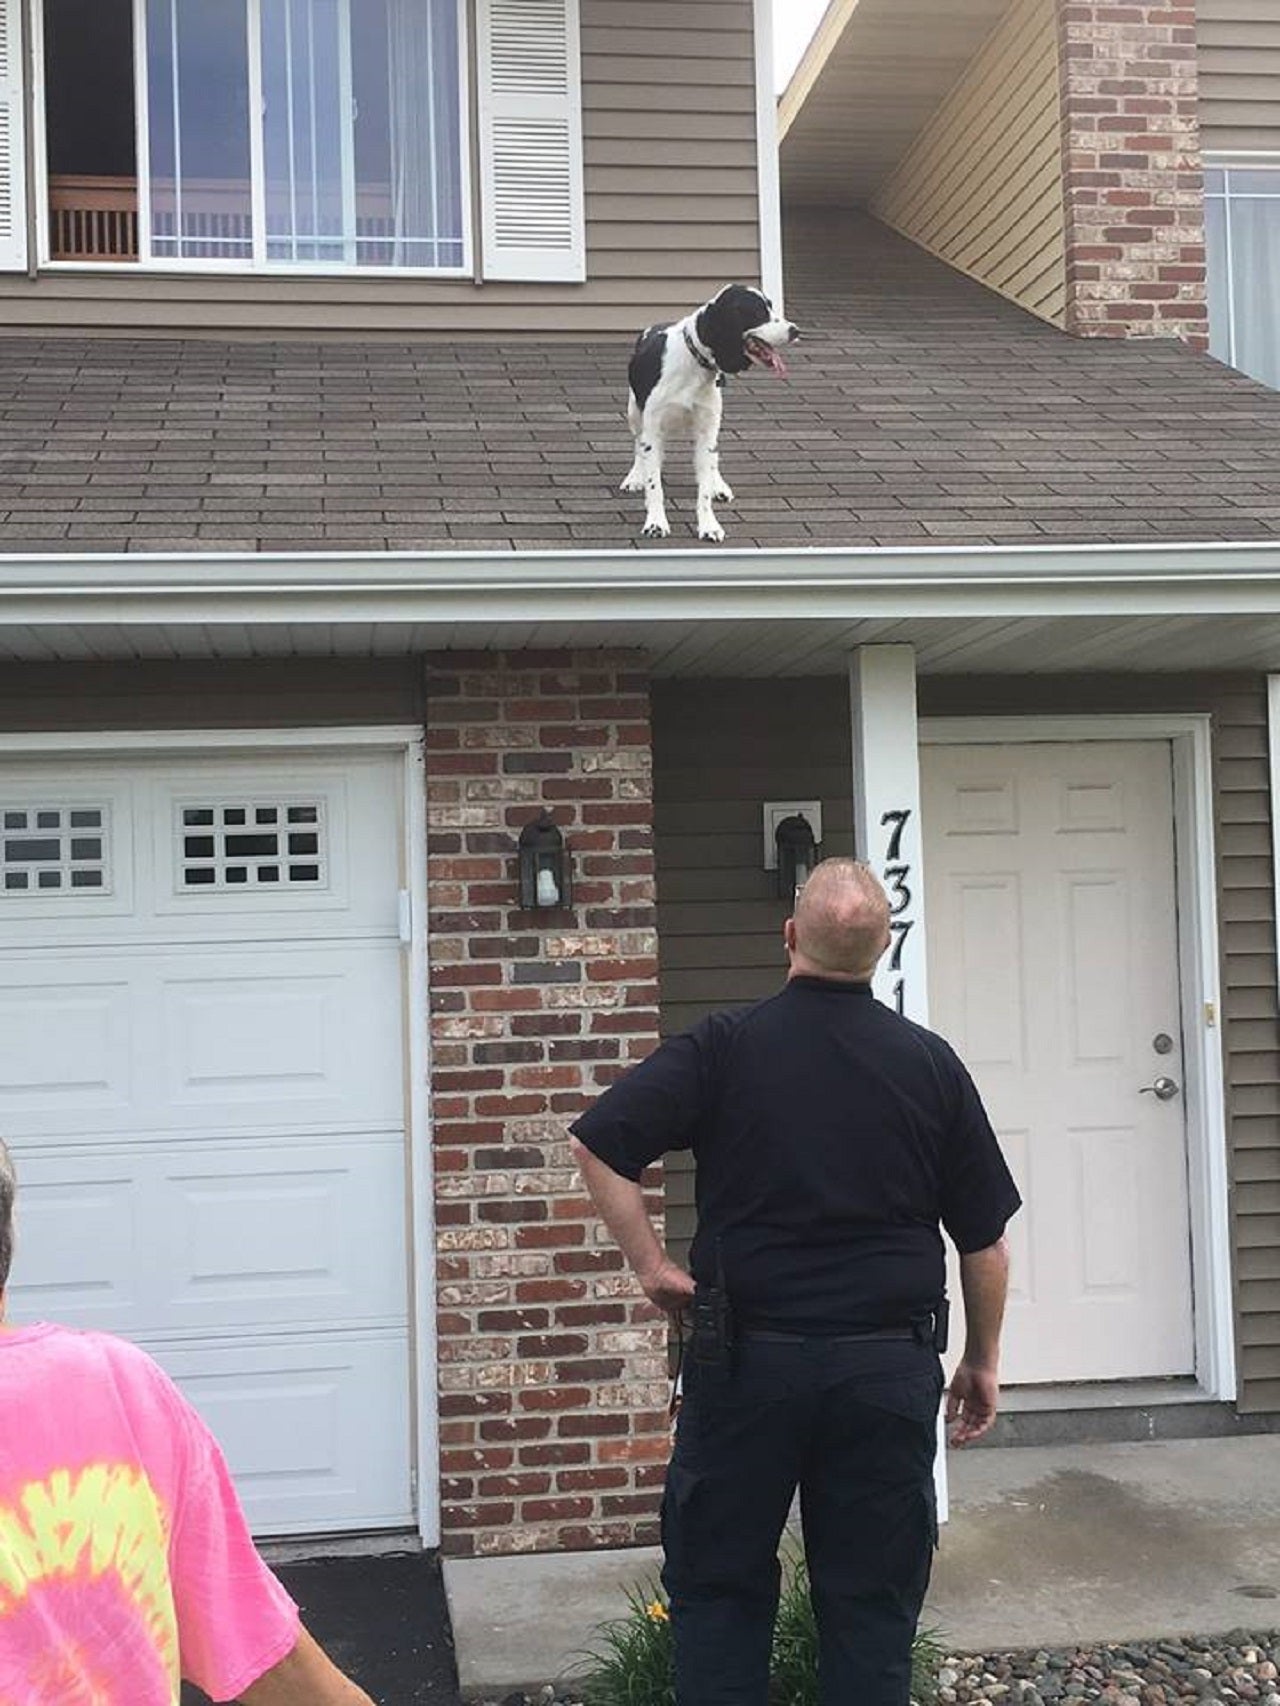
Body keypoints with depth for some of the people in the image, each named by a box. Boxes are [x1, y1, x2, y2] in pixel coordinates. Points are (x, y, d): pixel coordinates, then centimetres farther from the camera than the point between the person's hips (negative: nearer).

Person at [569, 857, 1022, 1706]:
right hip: (889, 1364, 1)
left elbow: (597, 1144, -13)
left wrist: (650, 1264, -3)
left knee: (720, 1588, 13)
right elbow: (984, 1239, 3)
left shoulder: (723, 1046, -7)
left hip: (749, 1357, -1)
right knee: (872, 1601, 12)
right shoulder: (930, 1062, -2)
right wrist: (983, 1360, 15)